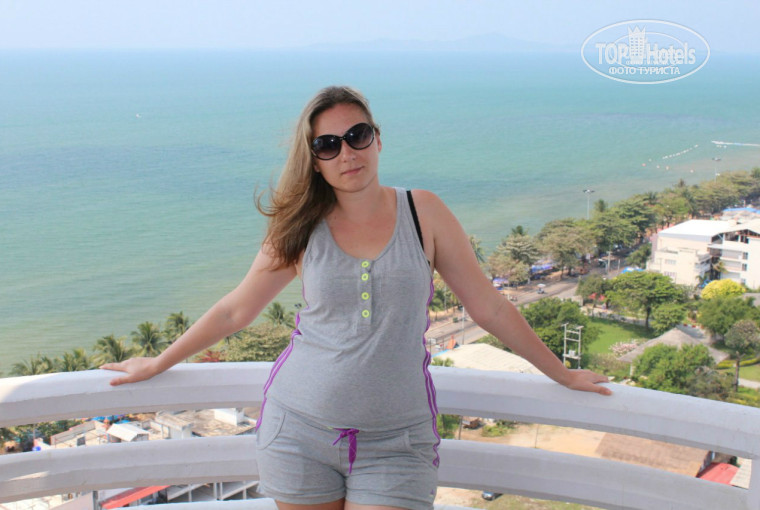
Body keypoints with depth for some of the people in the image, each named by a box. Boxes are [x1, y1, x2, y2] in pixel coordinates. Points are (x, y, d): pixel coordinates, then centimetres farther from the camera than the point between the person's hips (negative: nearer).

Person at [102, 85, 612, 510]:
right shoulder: (303, 229, 0)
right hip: (299, 432, 1)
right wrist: (158, 363, 18)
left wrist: (563, 375, 9)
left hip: (396, 443, -1)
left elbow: (489, 306, 4)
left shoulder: (422, 212, -2)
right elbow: (236, 309, 11)